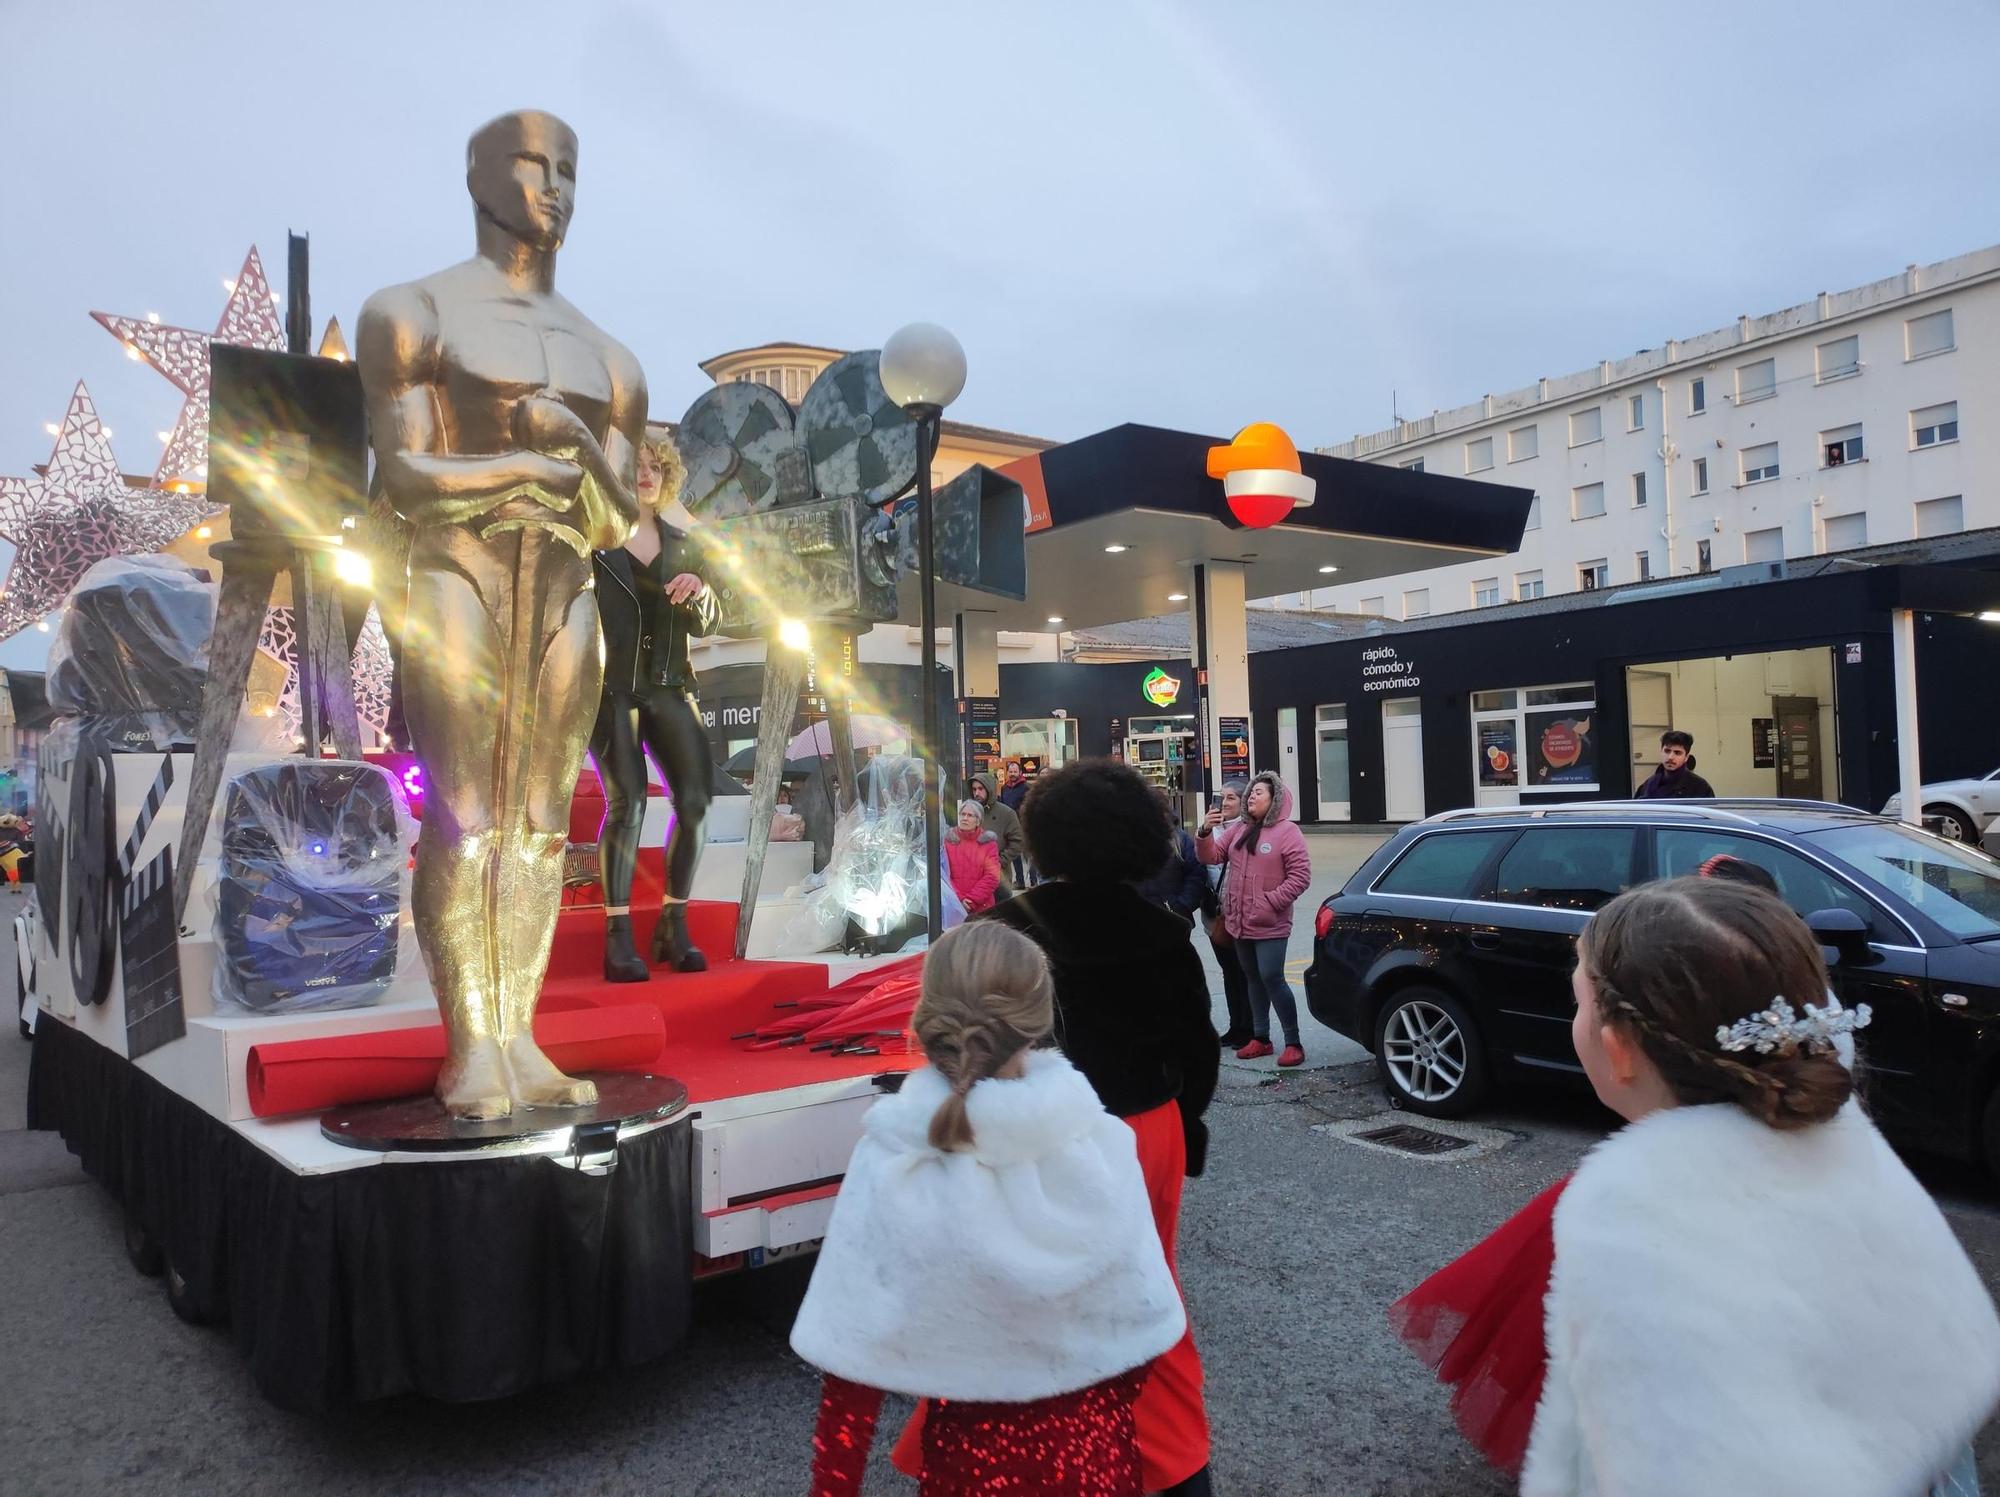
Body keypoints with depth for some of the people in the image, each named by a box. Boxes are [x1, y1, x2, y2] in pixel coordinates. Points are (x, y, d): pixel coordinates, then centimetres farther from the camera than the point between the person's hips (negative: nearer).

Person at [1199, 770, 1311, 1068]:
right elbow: (1212, 856, 7)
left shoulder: (1287, 831, -8)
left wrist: (1272, 901, -19)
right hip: (1239, 921, 7)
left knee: (1272, 979, -10)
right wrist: (1206, 832, -11)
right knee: (1253, 979, 14)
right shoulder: (1238, 829, 11)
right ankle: (1260, 1039, 23)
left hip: (1269, 924, -6)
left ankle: (1293, 1043, 0)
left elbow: (1300, 875, -13)